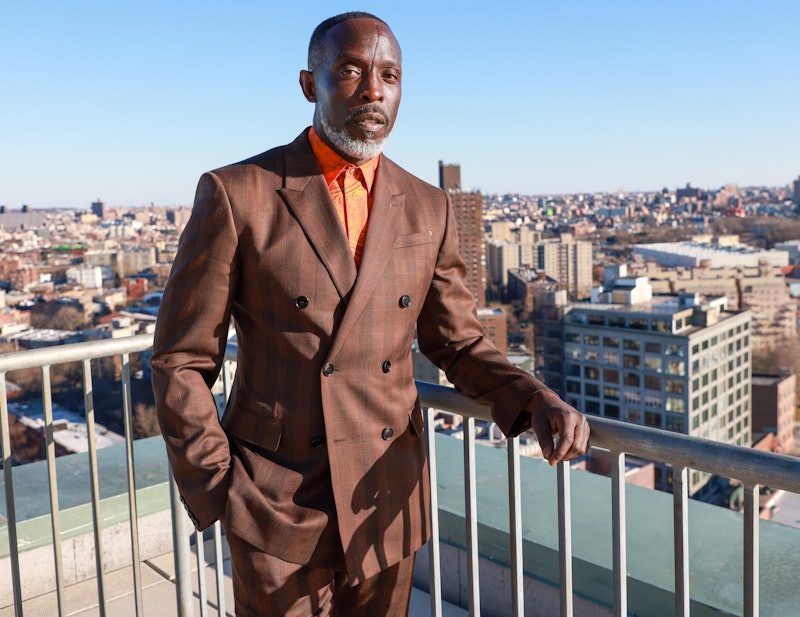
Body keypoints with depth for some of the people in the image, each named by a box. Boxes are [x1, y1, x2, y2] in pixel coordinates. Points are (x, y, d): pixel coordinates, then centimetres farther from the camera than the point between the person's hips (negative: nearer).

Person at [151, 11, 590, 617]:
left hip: (389, 503, 4)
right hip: (279, 508, -3)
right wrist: (220, 494, -11)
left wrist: (539, 402, -10)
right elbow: (181, 364, -6)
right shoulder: (236, 194, -10)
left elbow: (458, 344, 8)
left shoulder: (428, 209, 2)